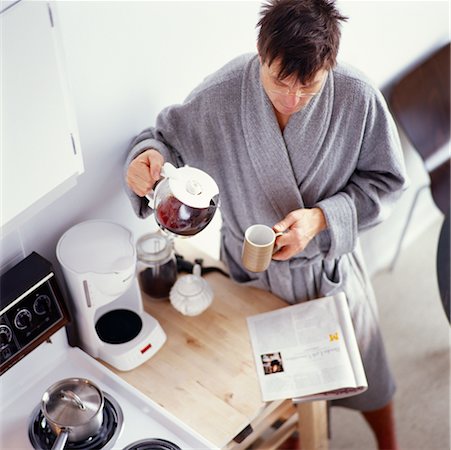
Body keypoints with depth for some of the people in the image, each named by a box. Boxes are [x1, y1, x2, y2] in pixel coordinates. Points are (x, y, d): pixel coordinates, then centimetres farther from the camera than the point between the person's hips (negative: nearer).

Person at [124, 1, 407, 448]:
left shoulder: (358, 98, -25)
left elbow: (384, 180, -13)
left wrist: (322, 218, -29)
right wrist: (148, 155, -33)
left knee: (364, 372, 23)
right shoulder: (218, 96, -26)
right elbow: (167, 135, -8)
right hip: (254, 272, 0)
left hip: (331, 264, 0)